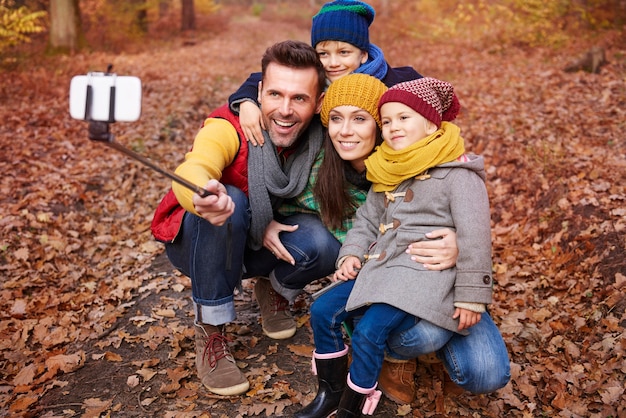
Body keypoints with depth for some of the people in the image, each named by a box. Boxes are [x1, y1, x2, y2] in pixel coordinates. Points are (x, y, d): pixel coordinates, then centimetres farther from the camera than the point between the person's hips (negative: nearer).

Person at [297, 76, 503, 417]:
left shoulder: (457, 175, -9)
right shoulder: (387, 175, 13)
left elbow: (475, 237, -12)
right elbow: (366, 220, 20)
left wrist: (471, 296, -13)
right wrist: (351, 254, 1)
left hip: (426, 276, -8)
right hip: (380, 268, 8)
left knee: (369, 331, -24)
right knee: (323, 311, -1)